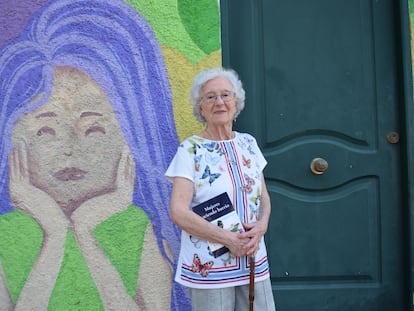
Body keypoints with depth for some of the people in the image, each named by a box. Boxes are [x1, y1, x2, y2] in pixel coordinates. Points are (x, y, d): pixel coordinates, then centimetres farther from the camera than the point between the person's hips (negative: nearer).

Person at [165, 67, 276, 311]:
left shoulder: (248, 143, 7)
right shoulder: (190, 150, -8)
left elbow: (264, 197, 12)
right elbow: (178, 211, -16)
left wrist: (262, 225, -9)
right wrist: (229, 239, -18)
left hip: (254, 262, 4)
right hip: (209, 267, -4)